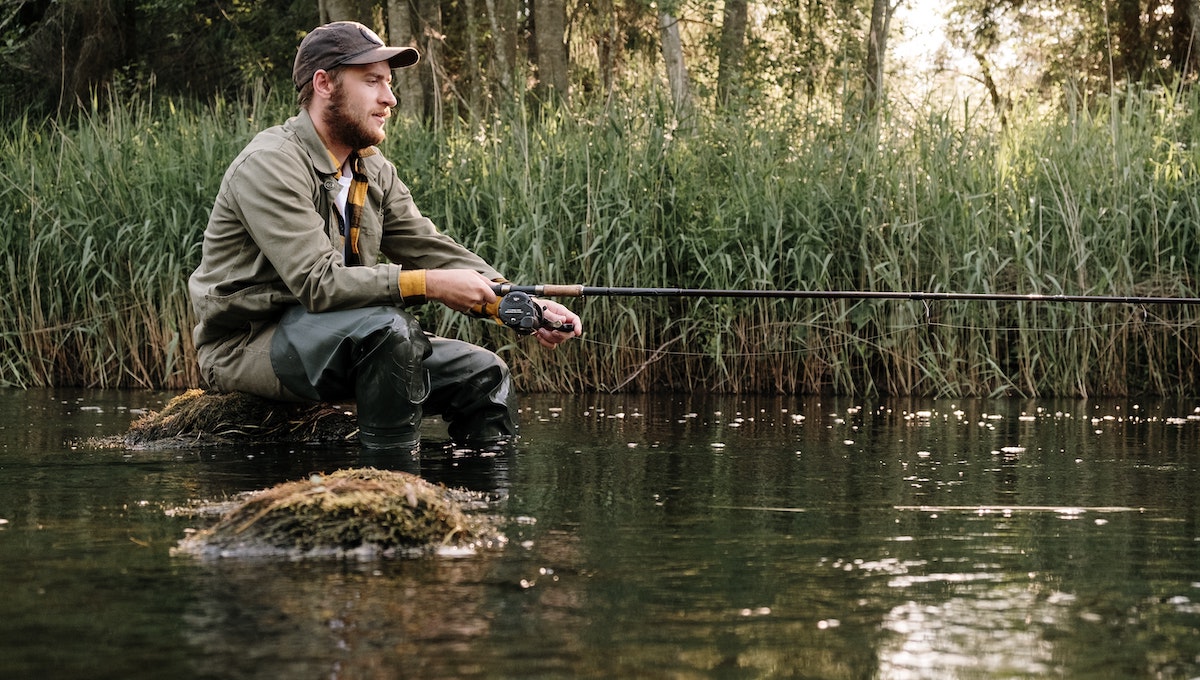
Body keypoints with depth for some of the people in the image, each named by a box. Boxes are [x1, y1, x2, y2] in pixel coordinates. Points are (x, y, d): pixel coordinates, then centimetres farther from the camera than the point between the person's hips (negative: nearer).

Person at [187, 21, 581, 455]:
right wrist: (429, 284, -29)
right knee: (387, 324, -33)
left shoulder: (374, 171, 11)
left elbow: (433, 251, 6)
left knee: (483, 374, 0)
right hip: (248, 347, -9)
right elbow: (318, 281, -27)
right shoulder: (270, 165, -18)